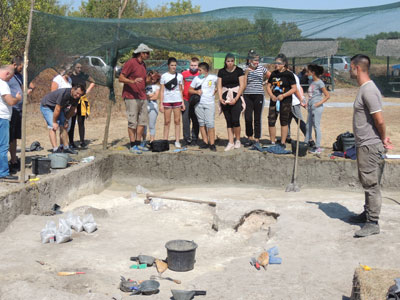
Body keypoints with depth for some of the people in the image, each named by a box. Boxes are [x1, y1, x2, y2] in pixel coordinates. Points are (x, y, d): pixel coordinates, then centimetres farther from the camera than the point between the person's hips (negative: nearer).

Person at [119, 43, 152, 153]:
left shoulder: (143, 64, 18)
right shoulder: (130, 63, -8)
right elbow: (121, 78, -13)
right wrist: (133, 81, -27)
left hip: (142, 97, 8)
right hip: (131, 97, -8)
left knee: (143, 121, 7)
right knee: (133, 122, -5)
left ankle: (138, 144, 15)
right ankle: (133, 146, -1)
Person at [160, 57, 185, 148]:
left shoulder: (180, 76, 8)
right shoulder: (164, 76, 3)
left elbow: (180, 90, 12)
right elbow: (162, 91, 2)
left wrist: (183, 103, 7)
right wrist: (161, 104, -4)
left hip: (177, 100, 1)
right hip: (167, 100, -1)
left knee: (177, 121, 2)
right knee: (167, 122, 1)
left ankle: (177, 141, 6)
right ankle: (165, 140, 7)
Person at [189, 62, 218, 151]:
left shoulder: (213, 78, 2)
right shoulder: (196, 78, 11)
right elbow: (190, 90, 13)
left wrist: (215, 90, 0)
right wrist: (196, 91, -5)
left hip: (210, 103, -4)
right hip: (199, 103, 4)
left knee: (210, 124, -11)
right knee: (201, 123, 5)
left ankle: (212, 144, -7)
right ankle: (205, 142, 12)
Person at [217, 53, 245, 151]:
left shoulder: (239, 70, 0)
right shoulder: (221, 72, 8)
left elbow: (242, 85, -4)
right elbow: (219, 86, 8)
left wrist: (236, 99, -11)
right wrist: (220, 98, -6)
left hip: (236, 97, -3)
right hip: (225, 98, 3)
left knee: (235, 120, -12)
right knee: (228, 121, 3)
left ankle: (238, 140, 8)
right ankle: (231, 143, 6)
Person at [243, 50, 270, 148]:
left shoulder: (261, 68, 7)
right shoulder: (245, 69, 1)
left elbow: (269, 75, 21)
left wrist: (262, 81, 17)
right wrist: (246, 74, -15)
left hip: (259, 95, 1)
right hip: (247, 95, -1)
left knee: (257, 119, 2)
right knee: (248, 118, -4)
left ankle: (257, 139, 9)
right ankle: (250, 137, 13)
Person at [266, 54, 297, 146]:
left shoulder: (289, 74, -6)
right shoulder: (273, 74, 9)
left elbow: (294, 88, -8)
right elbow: (268, 86, 13)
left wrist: (283, 95, -19)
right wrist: (271, 95, -6)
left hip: (285, 101, -5)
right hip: (274, 101, 5)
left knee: (284, 122, 3)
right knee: (271, 121, 1)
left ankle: (283, 143, 12)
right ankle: (272, 142, 12)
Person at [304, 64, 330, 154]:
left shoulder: (319, 83, -12)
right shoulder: (311, 82, 12)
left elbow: (327, 96, -12)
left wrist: (319, 103, -17)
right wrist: (308, 103, 11)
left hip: (317, 108, -8)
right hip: (311, 107, 8)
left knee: (316, 126, -4)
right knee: (308, 125, 11)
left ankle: (318, 147, 1)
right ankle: (307, 142, 21)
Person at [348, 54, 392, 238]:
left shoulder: (368, 90, -20)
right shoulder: (364, 88, 13)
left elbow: (379, 120, -23)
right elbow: (377, 121, 17)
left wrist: (383, 139, -9)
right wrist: (382, 138, 13)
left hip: (370, 146, -11)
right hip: (364, 145, 11)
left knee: (371, 184, -4)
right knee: (368, 183, 20)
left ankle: (373, 223, 3)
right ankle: (368, 214, 34)